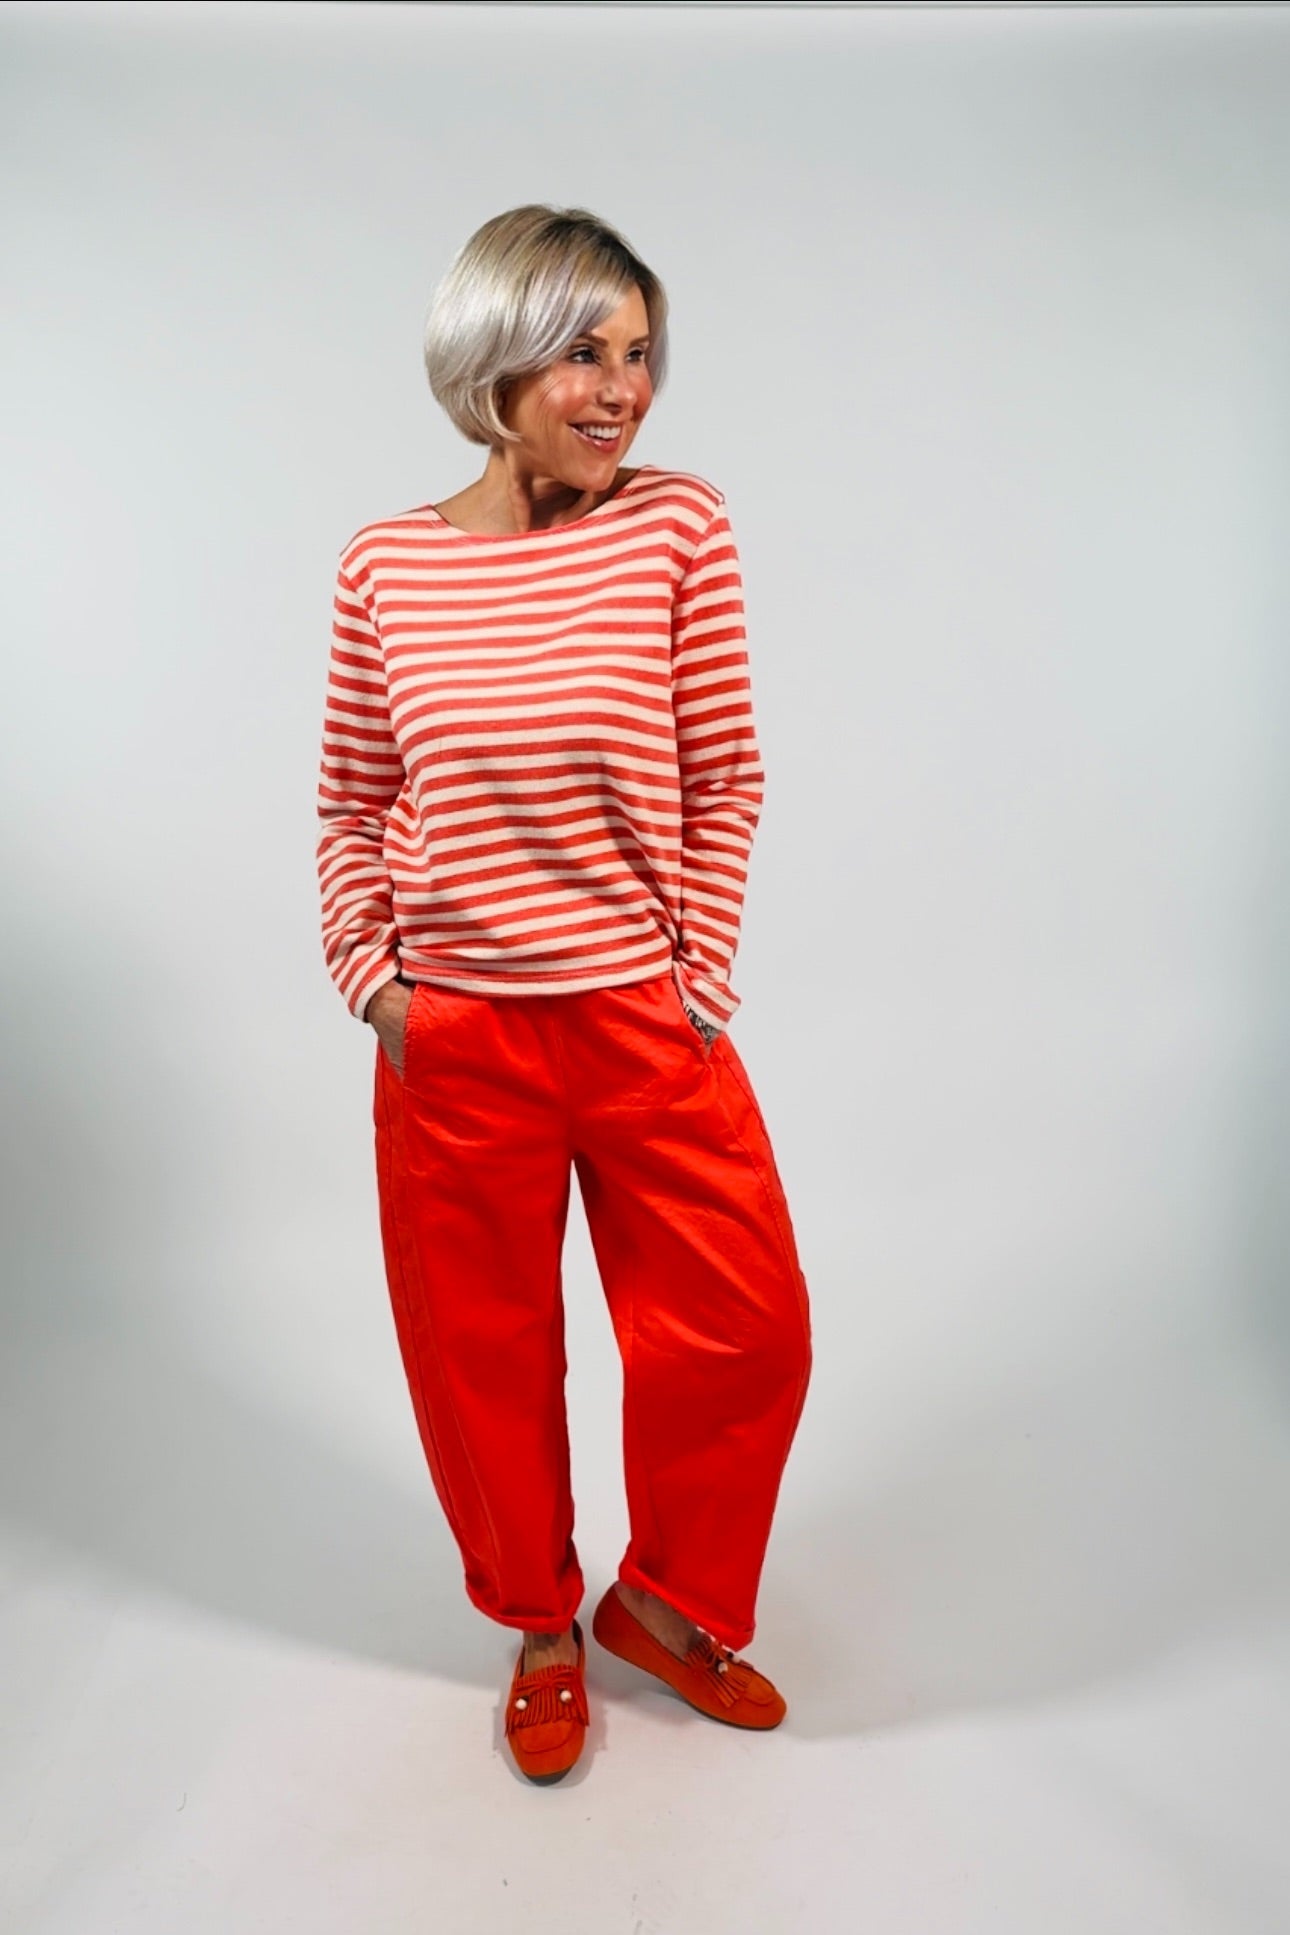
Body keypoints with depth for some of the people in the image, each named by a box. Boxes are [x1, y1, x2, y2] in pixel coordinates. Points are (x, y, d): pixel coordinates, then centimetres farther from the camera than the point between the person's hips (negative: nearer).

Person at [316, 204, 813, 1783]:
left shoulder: (677, 525, -3)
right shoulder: (386, 565, 0)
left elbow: (727, 780, 0)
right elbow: (349, 806, 8)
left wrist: (697, 973, -3)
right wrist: (367, 976, -2)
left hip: (652, 1027, 0)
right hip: (453, 1044, 1)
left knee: (746, 1329, 7)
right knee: (486, 1358, 14)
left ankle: (666, 1597, 37)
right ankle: (541, 1629, 42)